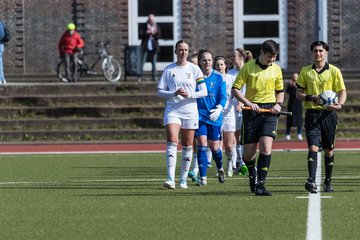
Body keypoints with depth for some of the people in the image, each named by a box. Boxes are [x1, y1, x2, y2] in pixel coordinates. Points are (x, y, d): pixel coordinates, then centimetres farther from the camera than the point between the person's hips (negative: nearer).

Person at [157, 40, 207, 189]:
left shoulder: (194, 69, 4)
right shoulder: (169, 69, 5)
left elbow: (204, 91, 3)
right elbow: (160, 91, 4)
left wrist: (190, 95, -15)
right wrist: (174, 93, -14)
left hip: (190, 111, 1)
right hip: (172, 110, -1)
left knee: (187, 146, 5)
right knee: (172, 141, -17)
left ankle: (183, 180, 15)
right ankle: (170, 179, -24)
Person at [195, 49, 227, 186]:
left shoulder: (219, 77, 0)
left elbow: (223, 97, -3)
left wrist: (219, 109, -22)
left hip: (214, 117, 0)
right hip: (200, 115, 0)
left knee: (214, 147, 5)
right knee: (202, 144, -12)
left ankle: (220, 168, 35)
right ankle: (203, 177, -8)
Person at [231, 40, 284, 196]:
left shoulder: (276, 69, 9)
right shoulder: (248, 67, 0)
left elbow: (280, 91, 21)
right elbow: (235, 89, 0)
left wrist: (278, 104, 1)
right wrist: (248, 103, -14)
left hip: (269, 111, 1)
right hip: (251, 111, -1)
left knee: (266, 146, -16)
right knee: (248, 152, 1)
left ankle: (260, 184, -14)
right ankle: (252, 173, 35)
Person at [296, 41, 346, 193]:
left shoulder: (334, 71, 3)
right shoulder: (305, 71, 7)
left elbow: (342, 92, 3)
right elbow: (298, 93, 8)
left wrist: (339, 104, -18)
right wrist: (311, 98, -12)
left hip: (328, 114, 0)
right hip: (312, 113, 0)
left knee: (328, 150, 8)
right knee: (313, 147, -15)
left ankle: (328, 182, 21)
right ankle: (312, 181, -24)